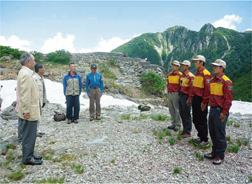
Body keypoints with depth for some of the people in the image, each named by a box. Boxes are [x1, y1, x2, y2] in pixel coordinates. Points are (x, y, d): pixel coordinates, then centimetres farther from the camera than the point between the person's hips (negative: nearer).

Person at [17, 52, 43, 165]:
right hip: (29, 113, -10)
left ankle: (29, 155, 32)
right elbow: (25, 95, -23)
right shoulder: (25, 74, -19)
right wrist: (27, 111, -21)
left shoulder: (25, 73, 13)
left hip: (30, 111, 10)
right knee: (29, 136, 2)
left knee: (29, 135, 19)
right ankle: (27, 159, 15)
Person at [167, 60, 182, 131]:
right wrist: (168, 92, 14)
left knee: (177, 110, -2)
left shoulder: (180, 75, -7)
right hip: (169, 94, 7)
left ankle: (178, 125, 8)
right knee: (171, 109, 11)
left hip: (176, 94, -7)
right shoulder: (169, 74, 13)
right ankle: (173, 123, 22)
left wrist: (178, 93, -11)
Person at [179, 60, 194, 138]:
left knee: (186, 115, -2)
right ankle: (185, 129, 26)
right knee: (182, 114, 13)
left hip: (186, 96, -8)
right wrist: (180, 94, 15)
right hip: (181, 95, 9)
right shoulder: (182, 75, 14)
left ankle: (188, 132, 8)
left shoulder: (190, 76, -12)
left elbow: (192, 88, -17)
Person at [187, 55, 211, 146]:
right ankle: (200, 136, 32)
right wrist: (190, 98, 18)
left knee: (202, 121, 1)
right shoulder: (197, 73, 13)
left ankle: (205, 140, 16)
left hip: (201, 100, -9)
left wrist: (204, 102, -20)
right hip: (195, 98, 9)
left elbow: (207, 89, -19)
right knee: (195, 119, 16)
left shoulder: (205, 74, -15)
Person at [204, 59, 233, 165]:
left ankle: (220, 156, 15)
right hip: (212, 109, 8)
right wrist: (211, 107, 16)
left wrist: (224, 112, -18)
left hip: (220, 111, -8)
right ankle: (214, 152, 29)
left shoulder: (226, 82, -13)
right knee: (212, 132, 15)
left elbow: (228, 99, -16)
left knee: (220, 134, 2)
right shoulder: (212, 80, 12)